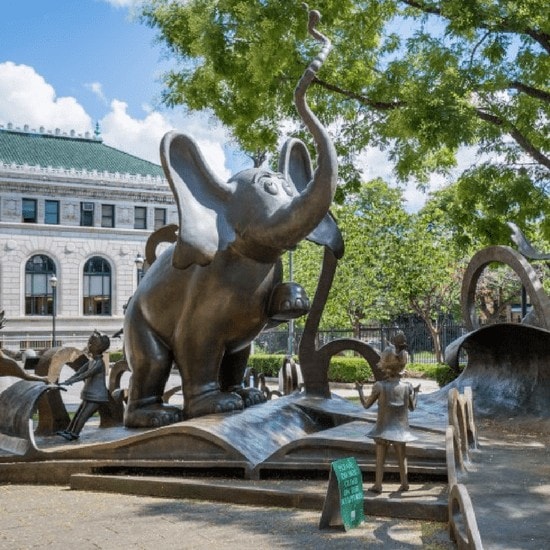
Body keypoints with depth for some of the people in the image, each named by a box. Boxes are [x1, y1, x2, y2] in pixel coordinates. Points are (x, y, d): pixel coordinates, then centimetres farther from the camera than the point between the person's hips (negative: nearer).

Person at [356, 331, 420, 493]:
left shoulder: (379, 386, -12)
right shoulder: (407, 386, -6)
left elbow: (366, 404, -4)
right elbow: (412, 407, 6)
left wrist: (360, 390, 11)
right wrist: (415, 392, 21)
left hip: (383, 428, -2)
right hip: (401, 429, 2)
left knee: (380, 457, 7)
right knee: (402, 457, 14)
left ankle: (378, 484, 9)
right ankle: (404, 483, 19)